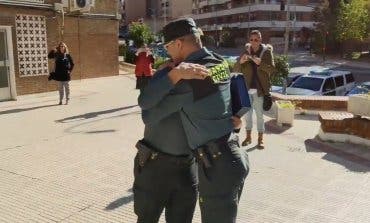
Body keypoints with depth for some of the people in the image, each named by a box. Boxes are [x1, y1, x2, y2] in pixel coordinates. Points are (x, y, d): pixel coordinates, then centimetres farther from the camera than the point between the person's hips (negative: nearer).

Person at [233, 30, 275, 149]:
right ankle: (248, 136, 26)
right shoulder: (246, 51, 4)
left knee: (259, 114, 2)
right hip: (246, 88, 3)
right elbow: (236, 70, 2)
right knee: (247, 113, 13)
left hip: (259, 89, -3)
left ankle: (260, 139, 12)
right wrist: (240, 61, -19)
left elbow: (272, 69, -11)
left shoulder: (266, 51, -2)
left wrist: (260, 63, -27)